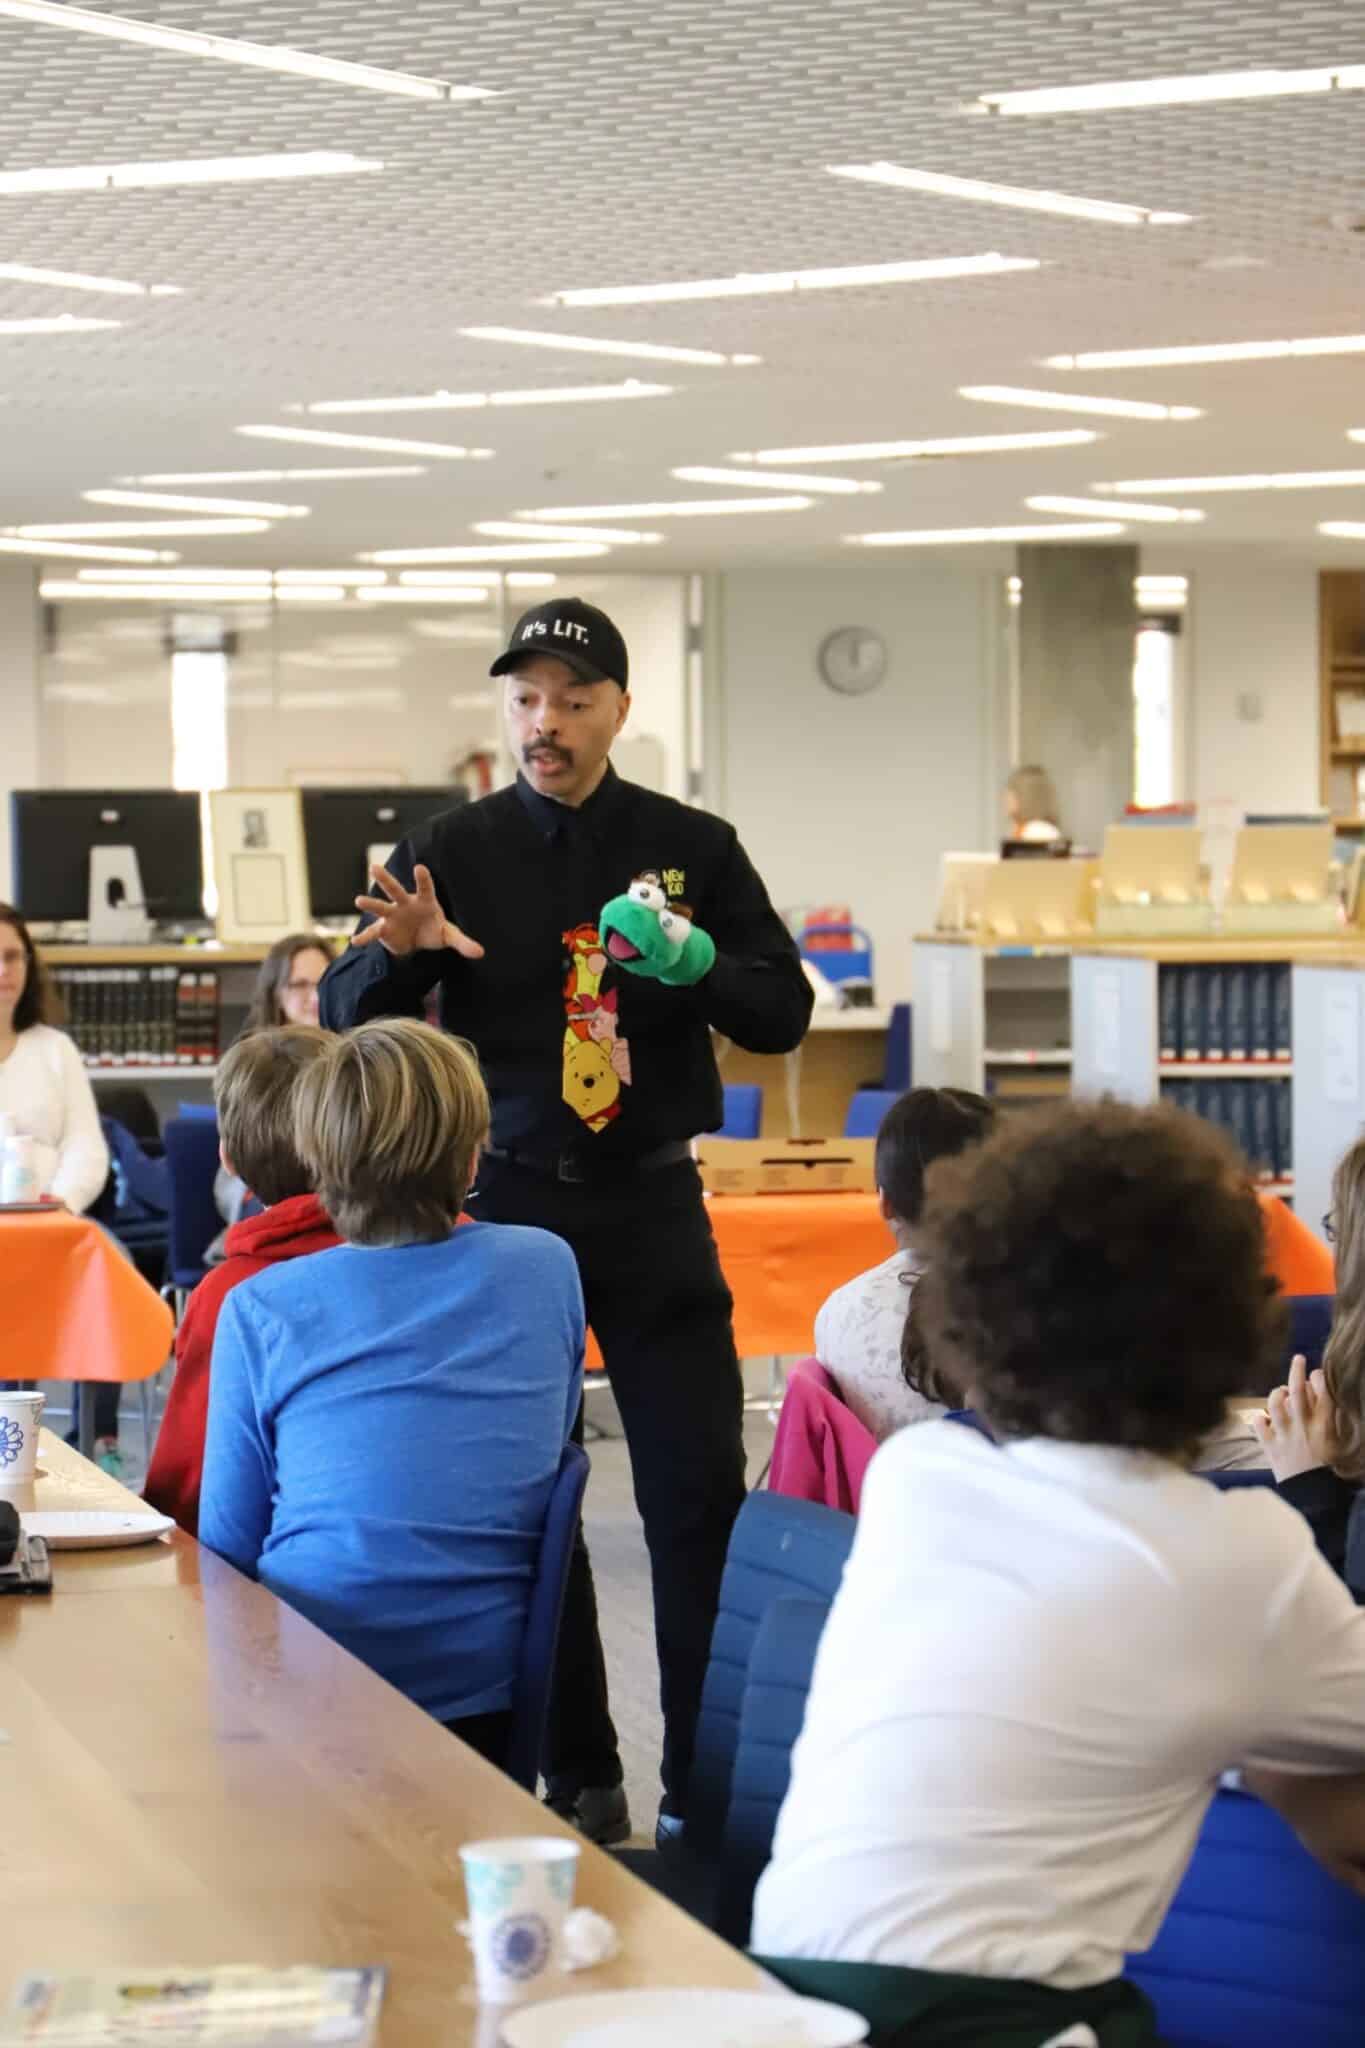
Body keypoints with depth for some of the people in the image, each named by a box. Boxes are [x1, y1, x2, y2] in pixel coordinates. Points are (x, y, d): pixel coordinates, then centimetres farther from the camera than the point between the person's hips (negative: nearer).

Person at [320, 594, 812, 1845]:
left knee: (701, 1486, -4)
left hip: (654, 1202, 0)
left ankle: (709, 1775, 5)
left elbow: (785, 1015, 1)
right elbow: (348, 1019, -2)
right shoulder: (458, 851, 2)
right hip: (511, 1201, 0)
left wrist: (698, 963, -19)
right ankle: (578, 1774, 16)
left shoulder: (693, 847, 3)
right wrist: (395, 953, -24)